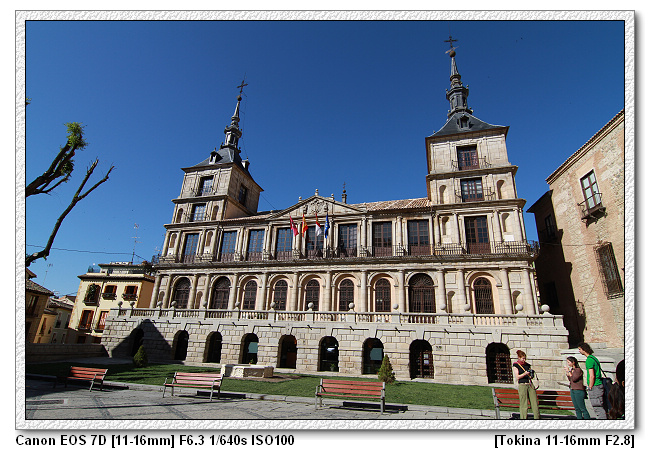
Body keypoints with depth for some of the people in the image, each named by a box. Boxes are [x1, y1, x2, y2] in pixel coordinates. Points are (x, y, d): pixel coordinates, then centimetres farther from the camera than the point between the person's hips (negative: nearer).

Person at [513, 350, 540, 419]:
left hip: (530, 385, 5)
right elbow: (517, 377, -8)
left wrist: (531, 374, -4)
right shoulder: (516, 365, -2)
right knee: (524, 405, -2)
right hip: (522, 385, -5)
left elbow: (531, 376, 19)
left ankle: (537, 418, 9)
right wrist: (524, 374, -22)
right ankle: (523, 418, 6)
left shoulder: (527, 365, 13)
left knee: (535, 403, 1)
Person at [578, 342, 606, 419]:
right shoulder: (594, 358, 14)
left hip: (595, 387, -10)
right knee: (601, 408, 14)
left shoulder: (589, 360, -16)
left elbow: (592, 376, -20)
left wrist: (590, 388, -12)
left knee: (598, 409, -5)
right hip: (599, 385, 10)